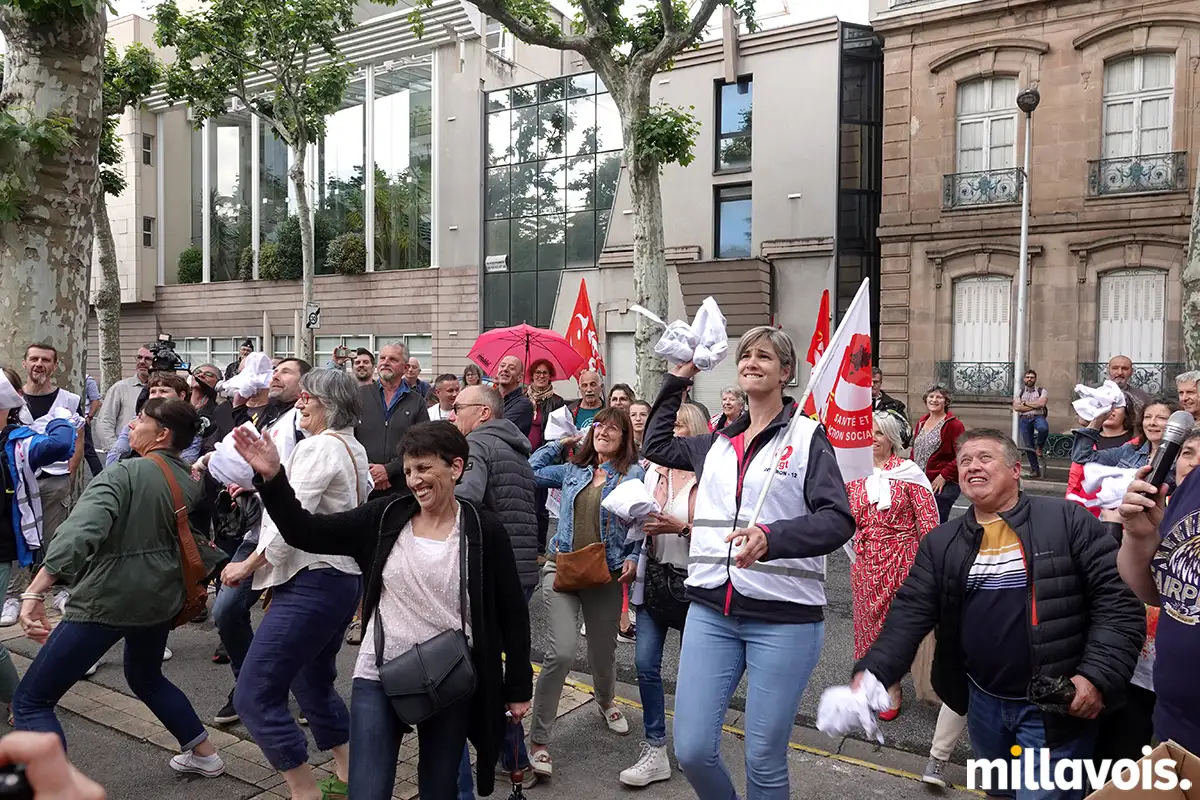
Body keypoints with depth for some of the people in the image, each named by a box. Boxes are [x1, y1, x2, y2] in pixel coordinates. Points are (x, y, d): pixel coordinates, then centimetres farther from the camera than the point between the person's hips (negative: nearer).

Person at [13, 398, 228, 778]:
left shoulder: (124, 474, -16)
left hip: (106, 600, -8)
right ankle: (204, 754, 40)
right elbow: (192, 542, 13)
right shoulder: (190, 484, 4)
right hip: (161, 597, 8)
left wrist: (34, 593, -32)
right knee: (146, 677, 33)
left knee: (31, 701, 3)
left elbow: (79, 533, -29)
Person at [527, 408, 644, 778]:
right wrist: (563, 442, 15)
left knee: (602, 654, 14)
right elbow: (532, 470, 18)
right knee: (561, 653, -15)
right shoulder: (573, 470, 9)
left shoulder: (633, 474, -1)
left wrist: (633, 559, -16)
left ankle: (606, 702, 51)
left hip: (606, 577, 0)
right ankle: (539, 739, -2)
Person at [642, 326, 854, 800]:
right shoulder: (720, 441, 14)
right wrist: (679, 379, 23)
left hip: (784, 617, -4)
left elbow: (838, 520, -11)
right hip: (712, 611, 4)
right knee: (692, 751, 2)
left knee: (764, 760, 3)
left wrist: (771, 537, -28)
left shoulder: (807, 435, -1)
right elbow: (656, 446, 29)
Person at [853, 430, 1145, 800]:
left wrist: (1098, 676, -20)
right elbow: (910, 613, -4)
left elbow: (1118, 600, -9)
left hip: (1058, 705, -5)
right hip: (983, 702, 5)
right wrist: (872, 672, -19)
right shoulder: (940, 543, 3)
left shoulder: (1067, 520, -8)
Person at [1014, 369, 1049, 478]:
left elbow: (1041, 403, -12)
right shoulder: (1019, 391, 12)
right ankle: (1035, 469, 9)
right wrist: (1034, 405, -5)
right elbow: (1016, 407, -3)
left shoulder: (1041, 391, 7)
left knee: (1044, 428, -37)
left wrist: (1025, 403, -5)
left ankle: (1039, 447, -7)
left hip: (1038, 417, -2)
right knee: (1028, 445, 0)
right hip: (1024, 419, 2)